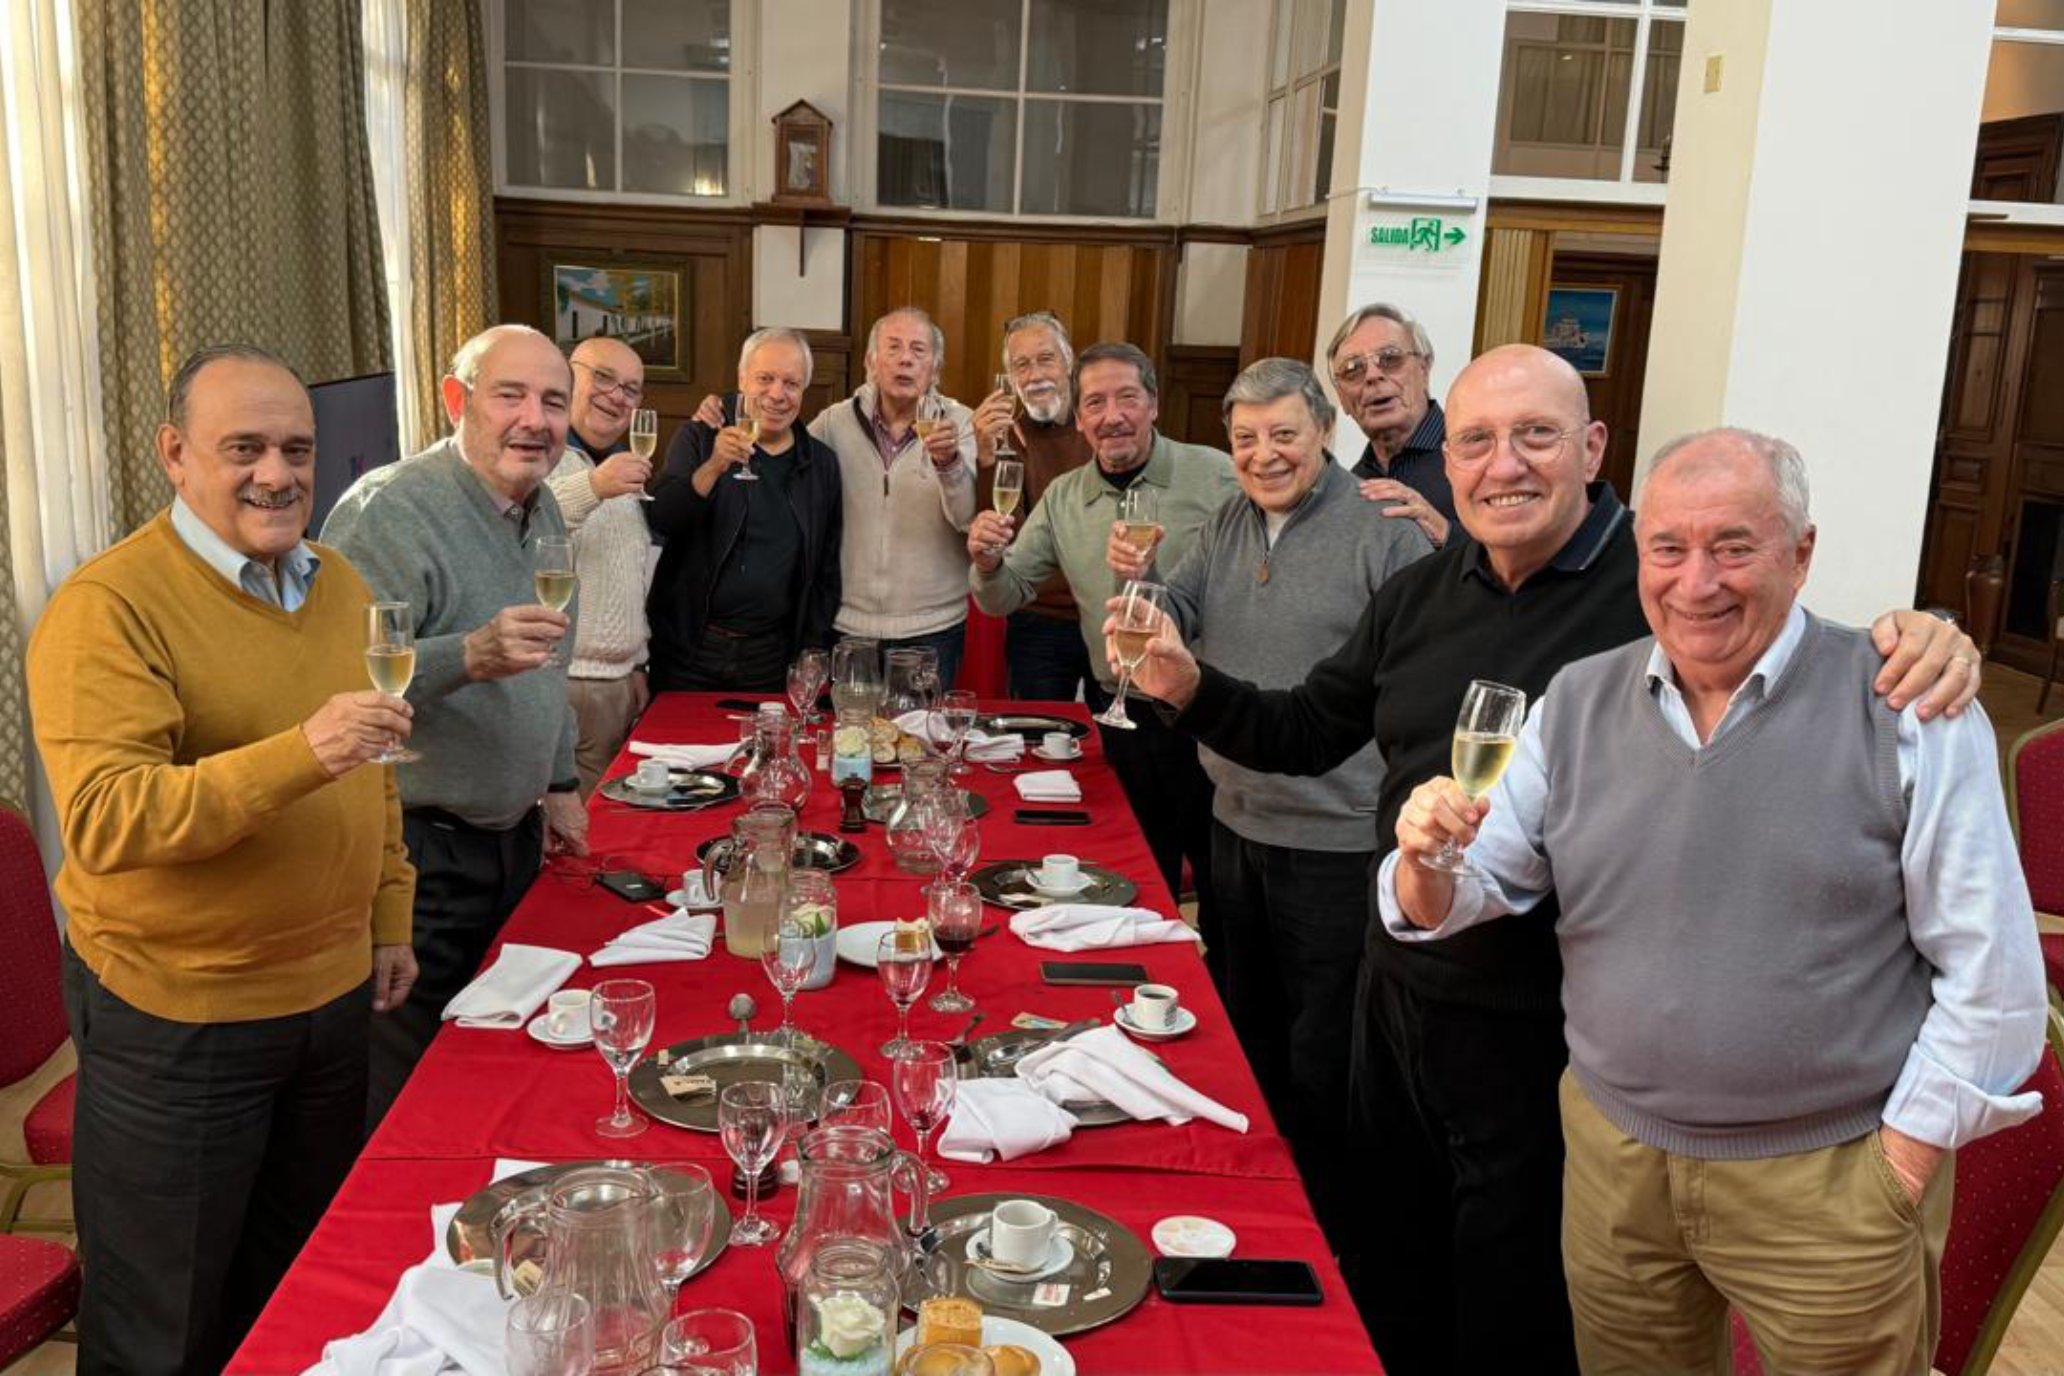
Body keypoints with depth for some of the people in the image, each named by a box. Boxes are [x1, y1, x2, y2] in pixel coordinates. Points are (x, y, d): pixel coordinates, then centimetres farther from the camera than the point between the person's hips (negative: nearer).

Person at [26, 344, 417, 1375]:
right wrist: (298, 757, -38)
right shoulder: (109, 606, -18)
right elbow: (103, 822, -27)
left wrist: (389, 917, 14)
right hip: (177, 1019, -6)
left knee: (302, 1277, 24)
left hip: (334, 991, 6)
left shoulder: (340, 587, 5)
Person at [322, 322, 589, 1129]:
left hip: (514, 839, 8)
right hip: (416, 853, -8)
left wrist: (559, 782, 22)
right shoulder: (390, 510, -19)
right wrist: (469, 657, -39)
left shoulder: (542, 510, 9)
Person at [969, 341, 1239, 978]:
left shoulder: (1216, 476, -8)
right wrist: (987, 563, -13)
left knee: (1223, 876, 9)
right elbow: (1006, 595, 9)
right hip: (1122, 719, 4)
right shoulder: (1063, 499, 7)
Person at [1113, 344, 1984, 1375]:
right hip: (1398, 994, 6)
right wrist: (1190, 688, -6)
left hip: (1553, 1037, -5)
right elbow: (1303, 734, 11)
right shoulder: (1417, 596, 3)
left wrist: (1922, 652, -34)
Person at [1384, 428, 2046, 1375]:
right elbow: (1465, 894, 5)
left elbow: (1990, 971, -7)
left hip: (1831, 1181, -3)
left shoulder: (1907, 711, -10)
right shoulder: (1577, 702, 1)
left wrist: (1900, 1167, -9)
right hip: (1613, 1154, 4)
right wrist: (1427, 864, -17)